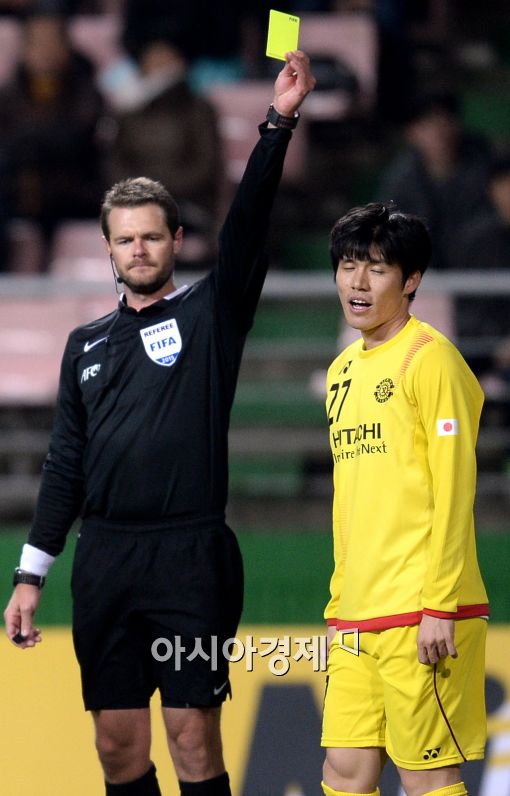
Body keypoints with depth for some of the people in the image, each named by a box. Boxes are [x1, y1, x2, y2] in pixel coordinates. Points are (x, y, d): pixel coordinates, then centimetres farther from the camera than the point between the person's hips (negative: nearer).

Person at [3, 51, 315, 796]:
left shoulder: (209, 314, 4)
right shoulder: (87, 344, 16)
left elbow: (247, 226, -10)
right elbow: (67, 461, 17)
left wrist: (278, 122, -22)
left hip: (189, 559, -4)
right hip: (104, 561, 4)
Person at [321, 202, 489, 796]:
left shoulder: (429, 359, -7)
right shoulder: (344, 370, 17)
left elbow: (453, 491, -12)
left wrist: (439, 607, -17)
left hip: (419, 613, -8)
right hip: (358, 615, 8)